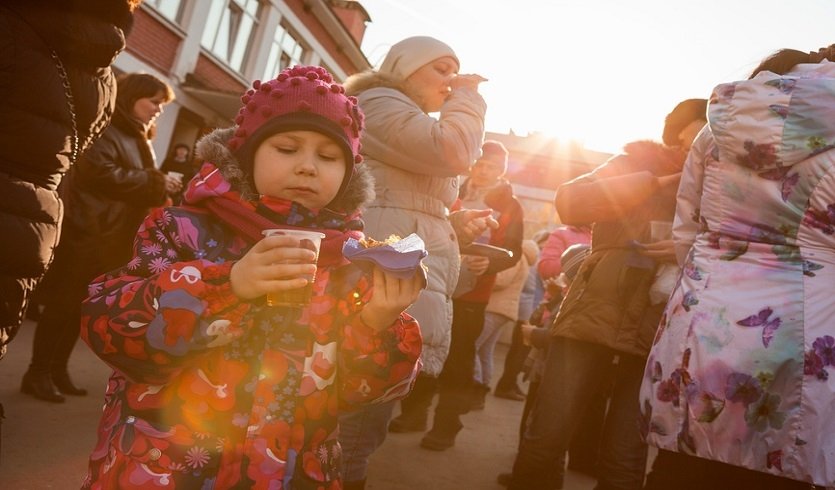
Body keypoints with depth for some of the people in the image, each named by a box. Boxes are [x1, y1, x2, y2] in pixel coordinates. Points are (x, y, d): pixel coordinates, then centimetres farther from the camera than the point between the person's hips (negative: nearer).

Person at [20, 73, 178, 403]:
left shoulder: (136, 140, 20)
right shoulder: (105, 129, -8)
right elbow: (98, 172, -22)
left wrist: (159, 186, 0)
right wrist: (154, 182, -18)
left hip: (114, 239, 8)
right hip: (88, 232, -8)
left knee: (81, 307, 12)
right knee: (64, 305, -2)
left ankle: (58, 371, 20)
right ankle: (38, 373, 8)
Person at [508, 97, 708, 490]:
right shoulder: (640, 161, 12)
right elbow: (569, 203, -4)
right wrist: (659, 181, -5)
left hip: (659, 332, 1)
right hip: (594, 313, -1)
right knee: (544, 440, -6)